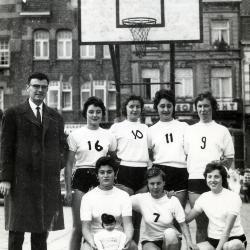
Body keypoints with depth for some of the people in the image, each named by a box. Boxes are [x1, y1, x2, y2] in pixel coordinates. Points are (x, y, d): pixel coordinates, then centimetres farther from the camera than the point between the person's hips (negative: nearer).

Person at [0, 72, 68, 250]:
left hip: (49, 181, 3)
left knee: (42, 230, 9)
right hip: (21, 180, -3)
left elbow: (63, 146, 20)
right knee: (17, 229, 2)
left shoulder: (56, 117, 14)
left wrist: (59, 162, 0)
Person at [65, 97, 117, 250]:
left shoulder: (109, 136, 9)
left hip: (101, 179, 2)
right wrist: (68, 189, -3)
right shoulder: (75, 135, 2)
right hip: (81, 178, -2)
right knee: (79, 227, -1)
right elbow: (69, 164, 3)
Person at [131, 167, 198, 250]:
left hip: (170, 240, 2)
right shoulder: (141, 199, -7)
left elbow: (183, 224, -9)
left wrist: (189, 242, -23)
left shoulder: (173, 200, -8)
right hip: (149, 241, -1)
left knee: (170, 232, -33)